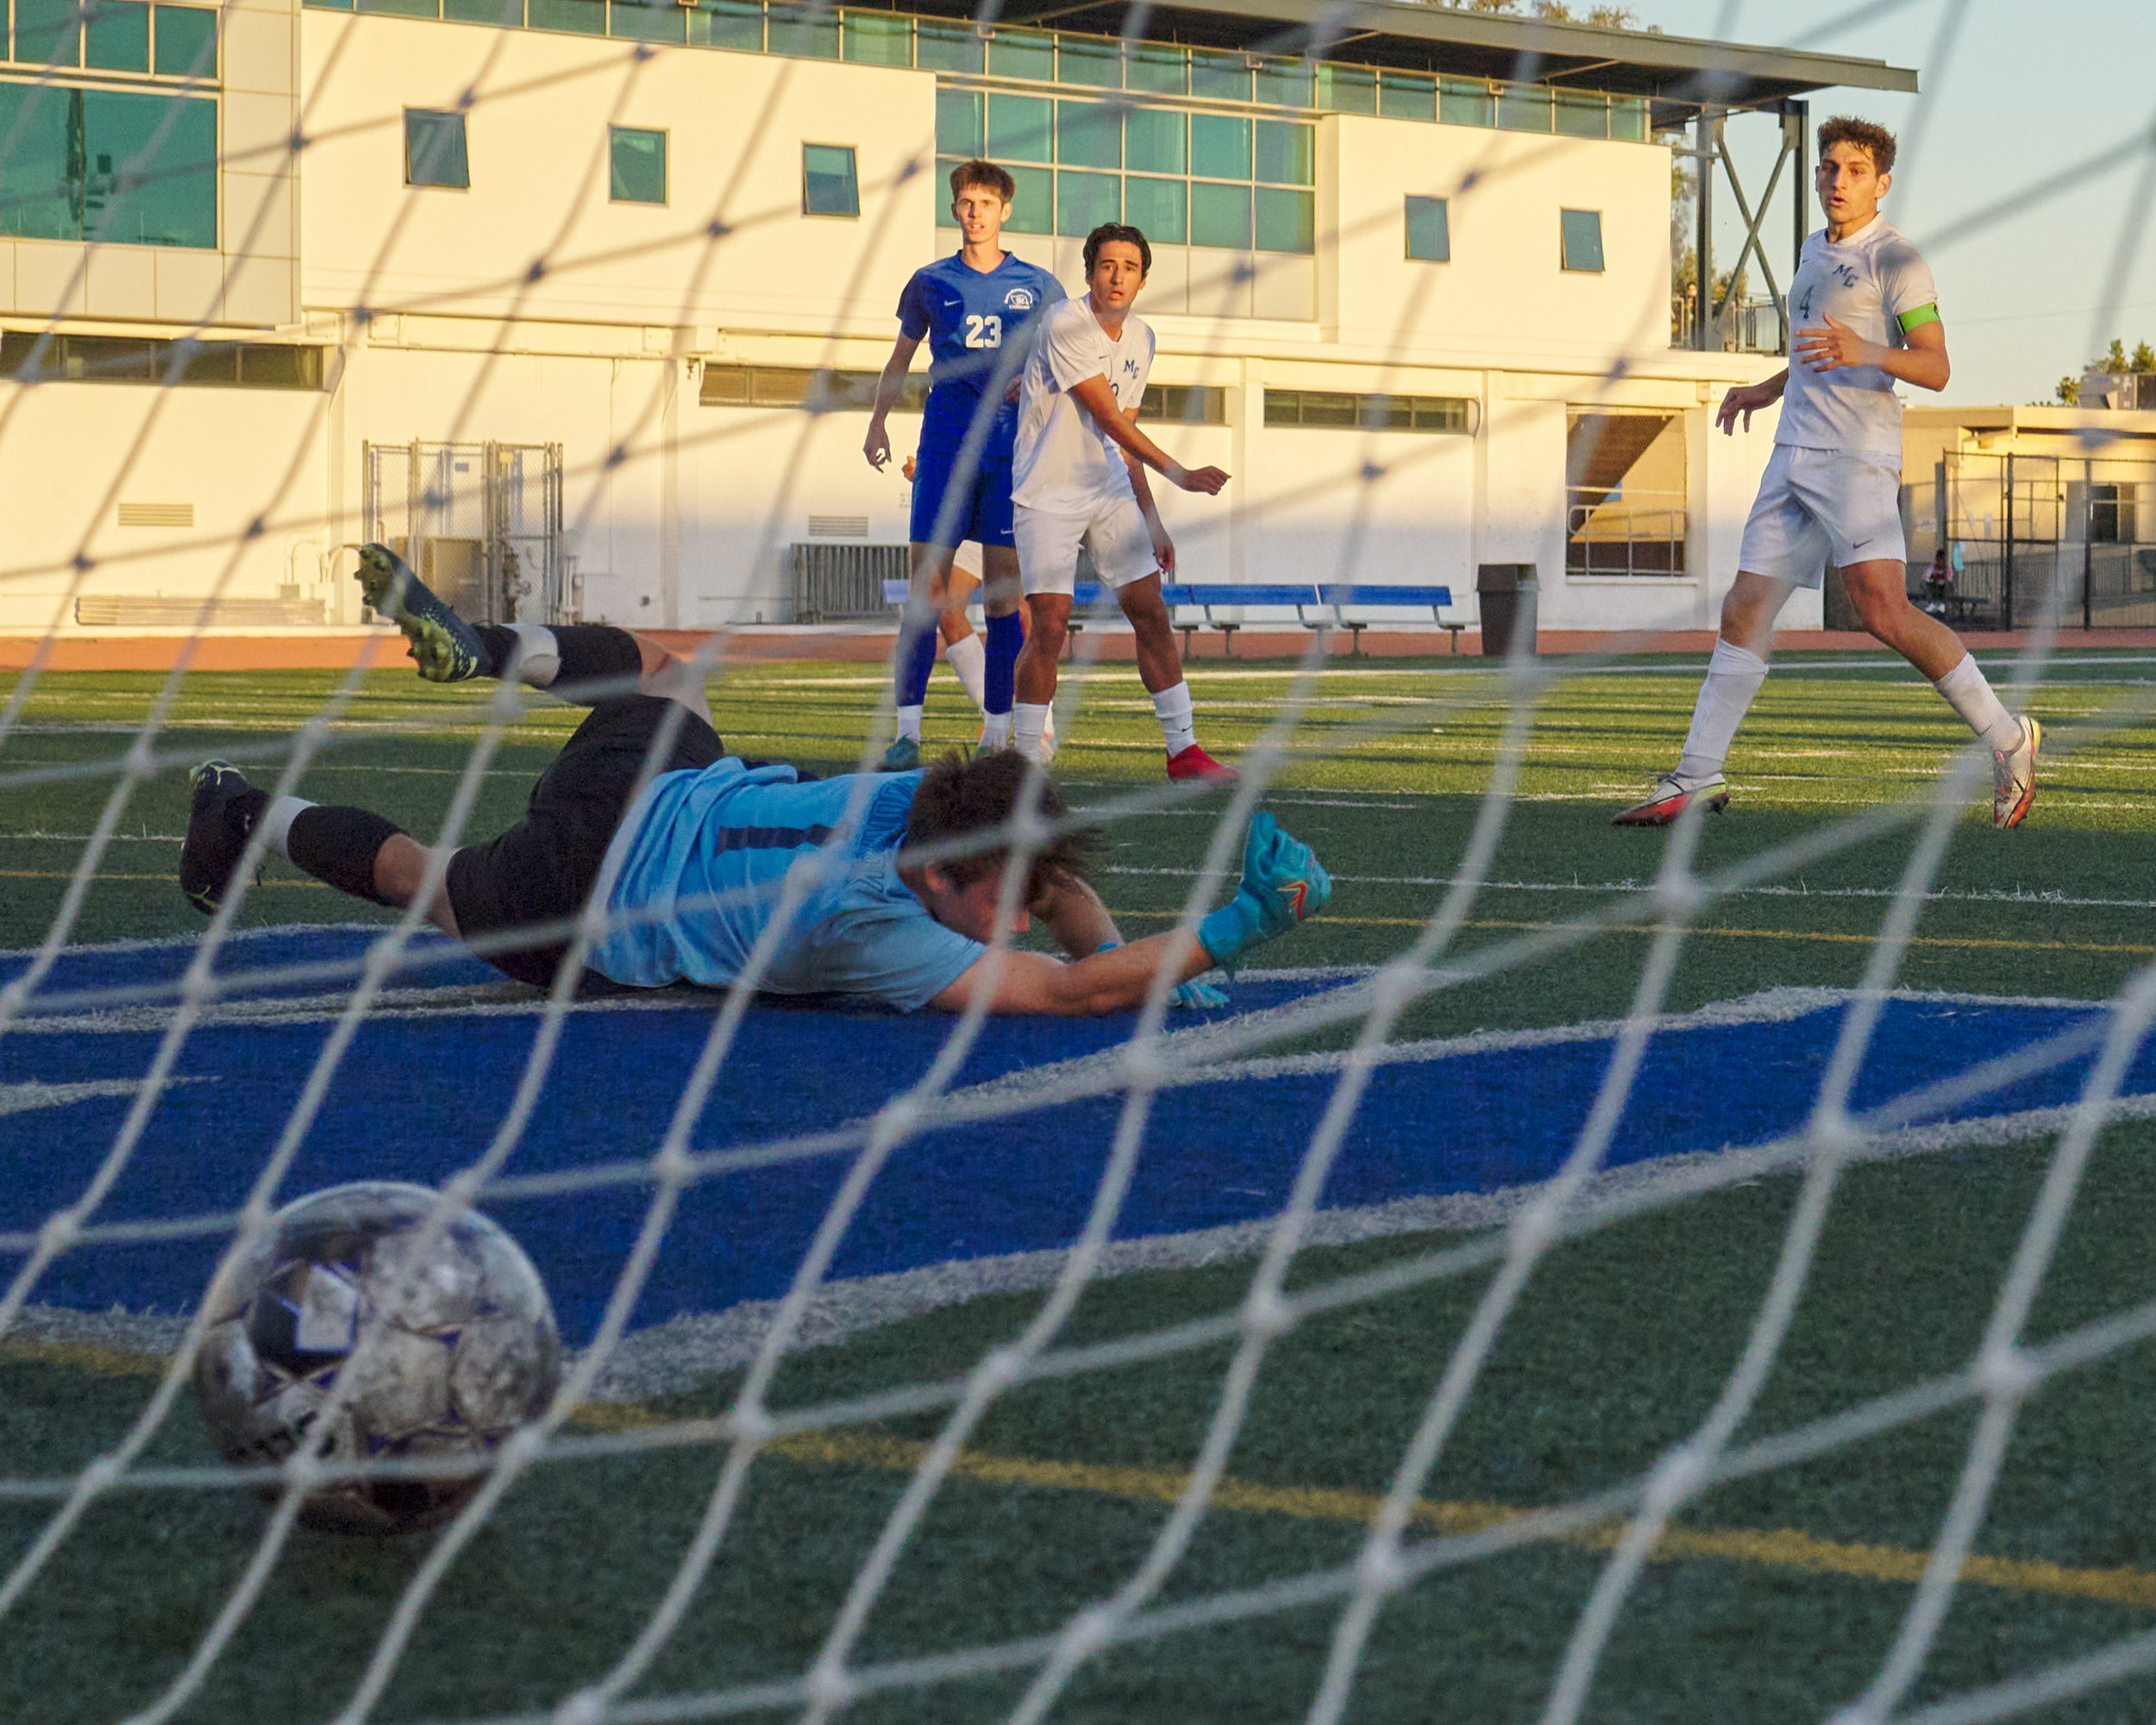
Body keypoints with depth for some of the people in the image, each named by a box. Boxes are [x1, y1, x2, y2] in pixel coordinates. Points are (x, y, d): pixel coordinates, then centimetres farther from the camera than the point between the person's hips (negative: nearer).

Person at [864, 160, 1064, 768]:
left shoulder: (1038, 285, 7)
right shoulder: (930, 281, 10)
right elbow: (900, 358, 20)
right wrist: (877, 421, 10)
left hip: (1012, 448, 0)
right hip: (945, 446, 1)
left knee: (1003, 591, -2)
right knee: (926, 584, -6)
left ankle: (996, 734, 3)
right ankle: (908, 729, -4)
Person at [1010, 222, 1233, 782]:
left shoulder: (1140, 339, 8)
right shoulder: (1065, 325, -15)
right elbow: (1109, 419, -19)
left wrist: (1151, 522, 14)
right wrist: (1177, 472, -24)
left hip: (1112, 493, 7)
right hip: (1049, 494, -6)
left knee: (1151, 612, 0)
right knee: (1049, 625, -12)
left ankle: (1183, 750, 6)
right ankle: (1024, 758, 1)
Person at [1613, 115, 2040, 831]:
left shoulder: (1895, 258, -5)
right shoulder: (1816, 251, 20)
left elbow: (1934, 366, -15)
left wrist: (1866, 353, -31)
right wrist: (1767, 390, 30)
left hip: (1856, 456, -8)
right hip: (1795, 450, 8)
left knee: (1883, 610, -19)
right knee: (1744, 613, 4)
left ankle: (2006, 739, -8)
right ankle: (1696, 779, 7)